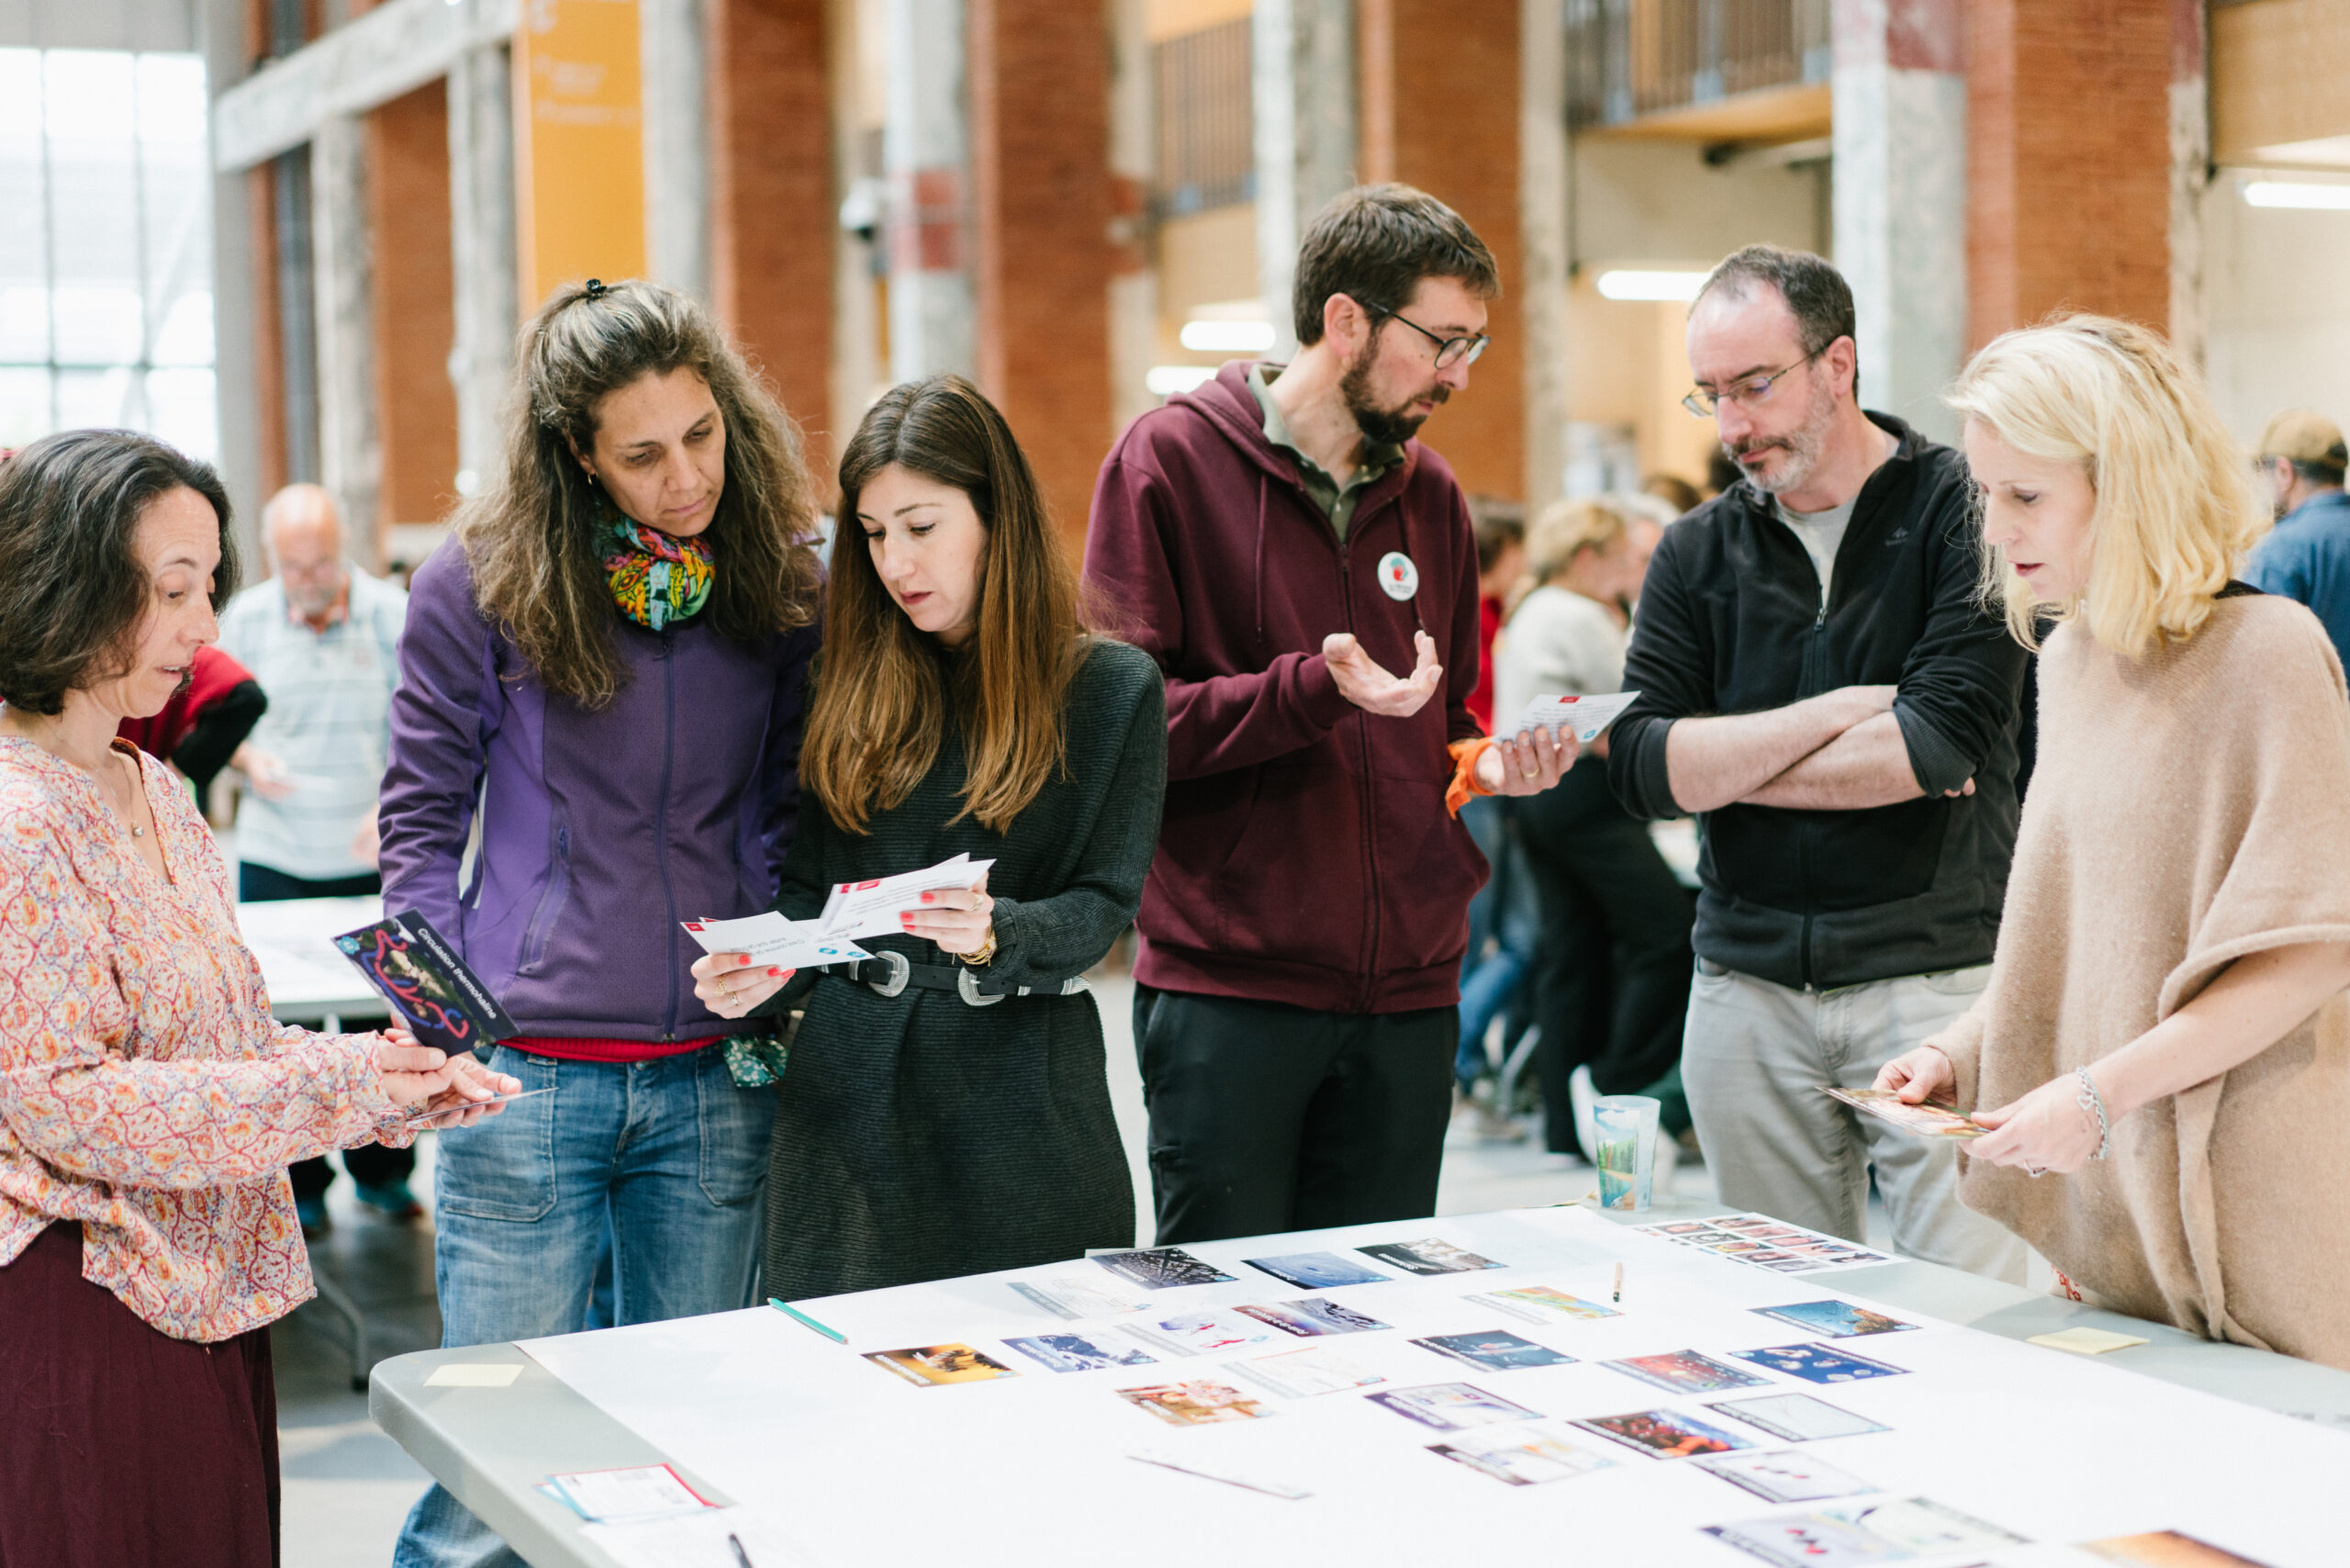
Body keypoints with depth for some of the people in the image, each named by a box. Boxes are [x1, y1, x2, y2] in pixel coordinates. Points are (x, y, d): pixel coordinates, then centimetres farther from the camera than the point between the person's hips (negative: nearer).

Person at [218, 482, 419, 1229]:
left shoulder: (391, 614, -3)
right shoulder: (246, 616, 2)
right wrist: (247, 756, -10)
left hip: (373, 859, -1)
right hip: (275, 859, 1)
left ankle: (383, 1172, 22)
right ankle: (299, 1184, 16)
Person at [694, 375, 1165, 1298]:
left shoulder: (1113, 686, 0)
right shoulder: (851, 678, 9)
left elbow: (1105, 905, -5)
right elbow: (806, 889, 10)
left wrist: (995, 937, -24)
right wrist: (762, 971, -11)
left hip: (1021, 1095, -2)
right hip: (848, 1086, 2)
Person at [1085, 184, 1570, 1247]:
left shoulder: (1429, 493, 14)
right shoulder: (1173, 459, -4)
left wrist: (1491, 761, 2)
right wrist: (1314, 691, -23)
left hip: (1407, 994, 6)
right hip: (1225, 988, -5)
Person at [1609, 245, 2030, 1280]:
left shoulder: (1961, 513, -3)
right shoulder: (1697, 554, 9)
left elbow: (1947, 740, -16)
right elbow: (1639, 769, -2)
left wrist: (1720, 764, -5)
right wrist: (1841, 711, -11)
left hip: (1935, 971, -4)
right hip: (1747, 987, 4)